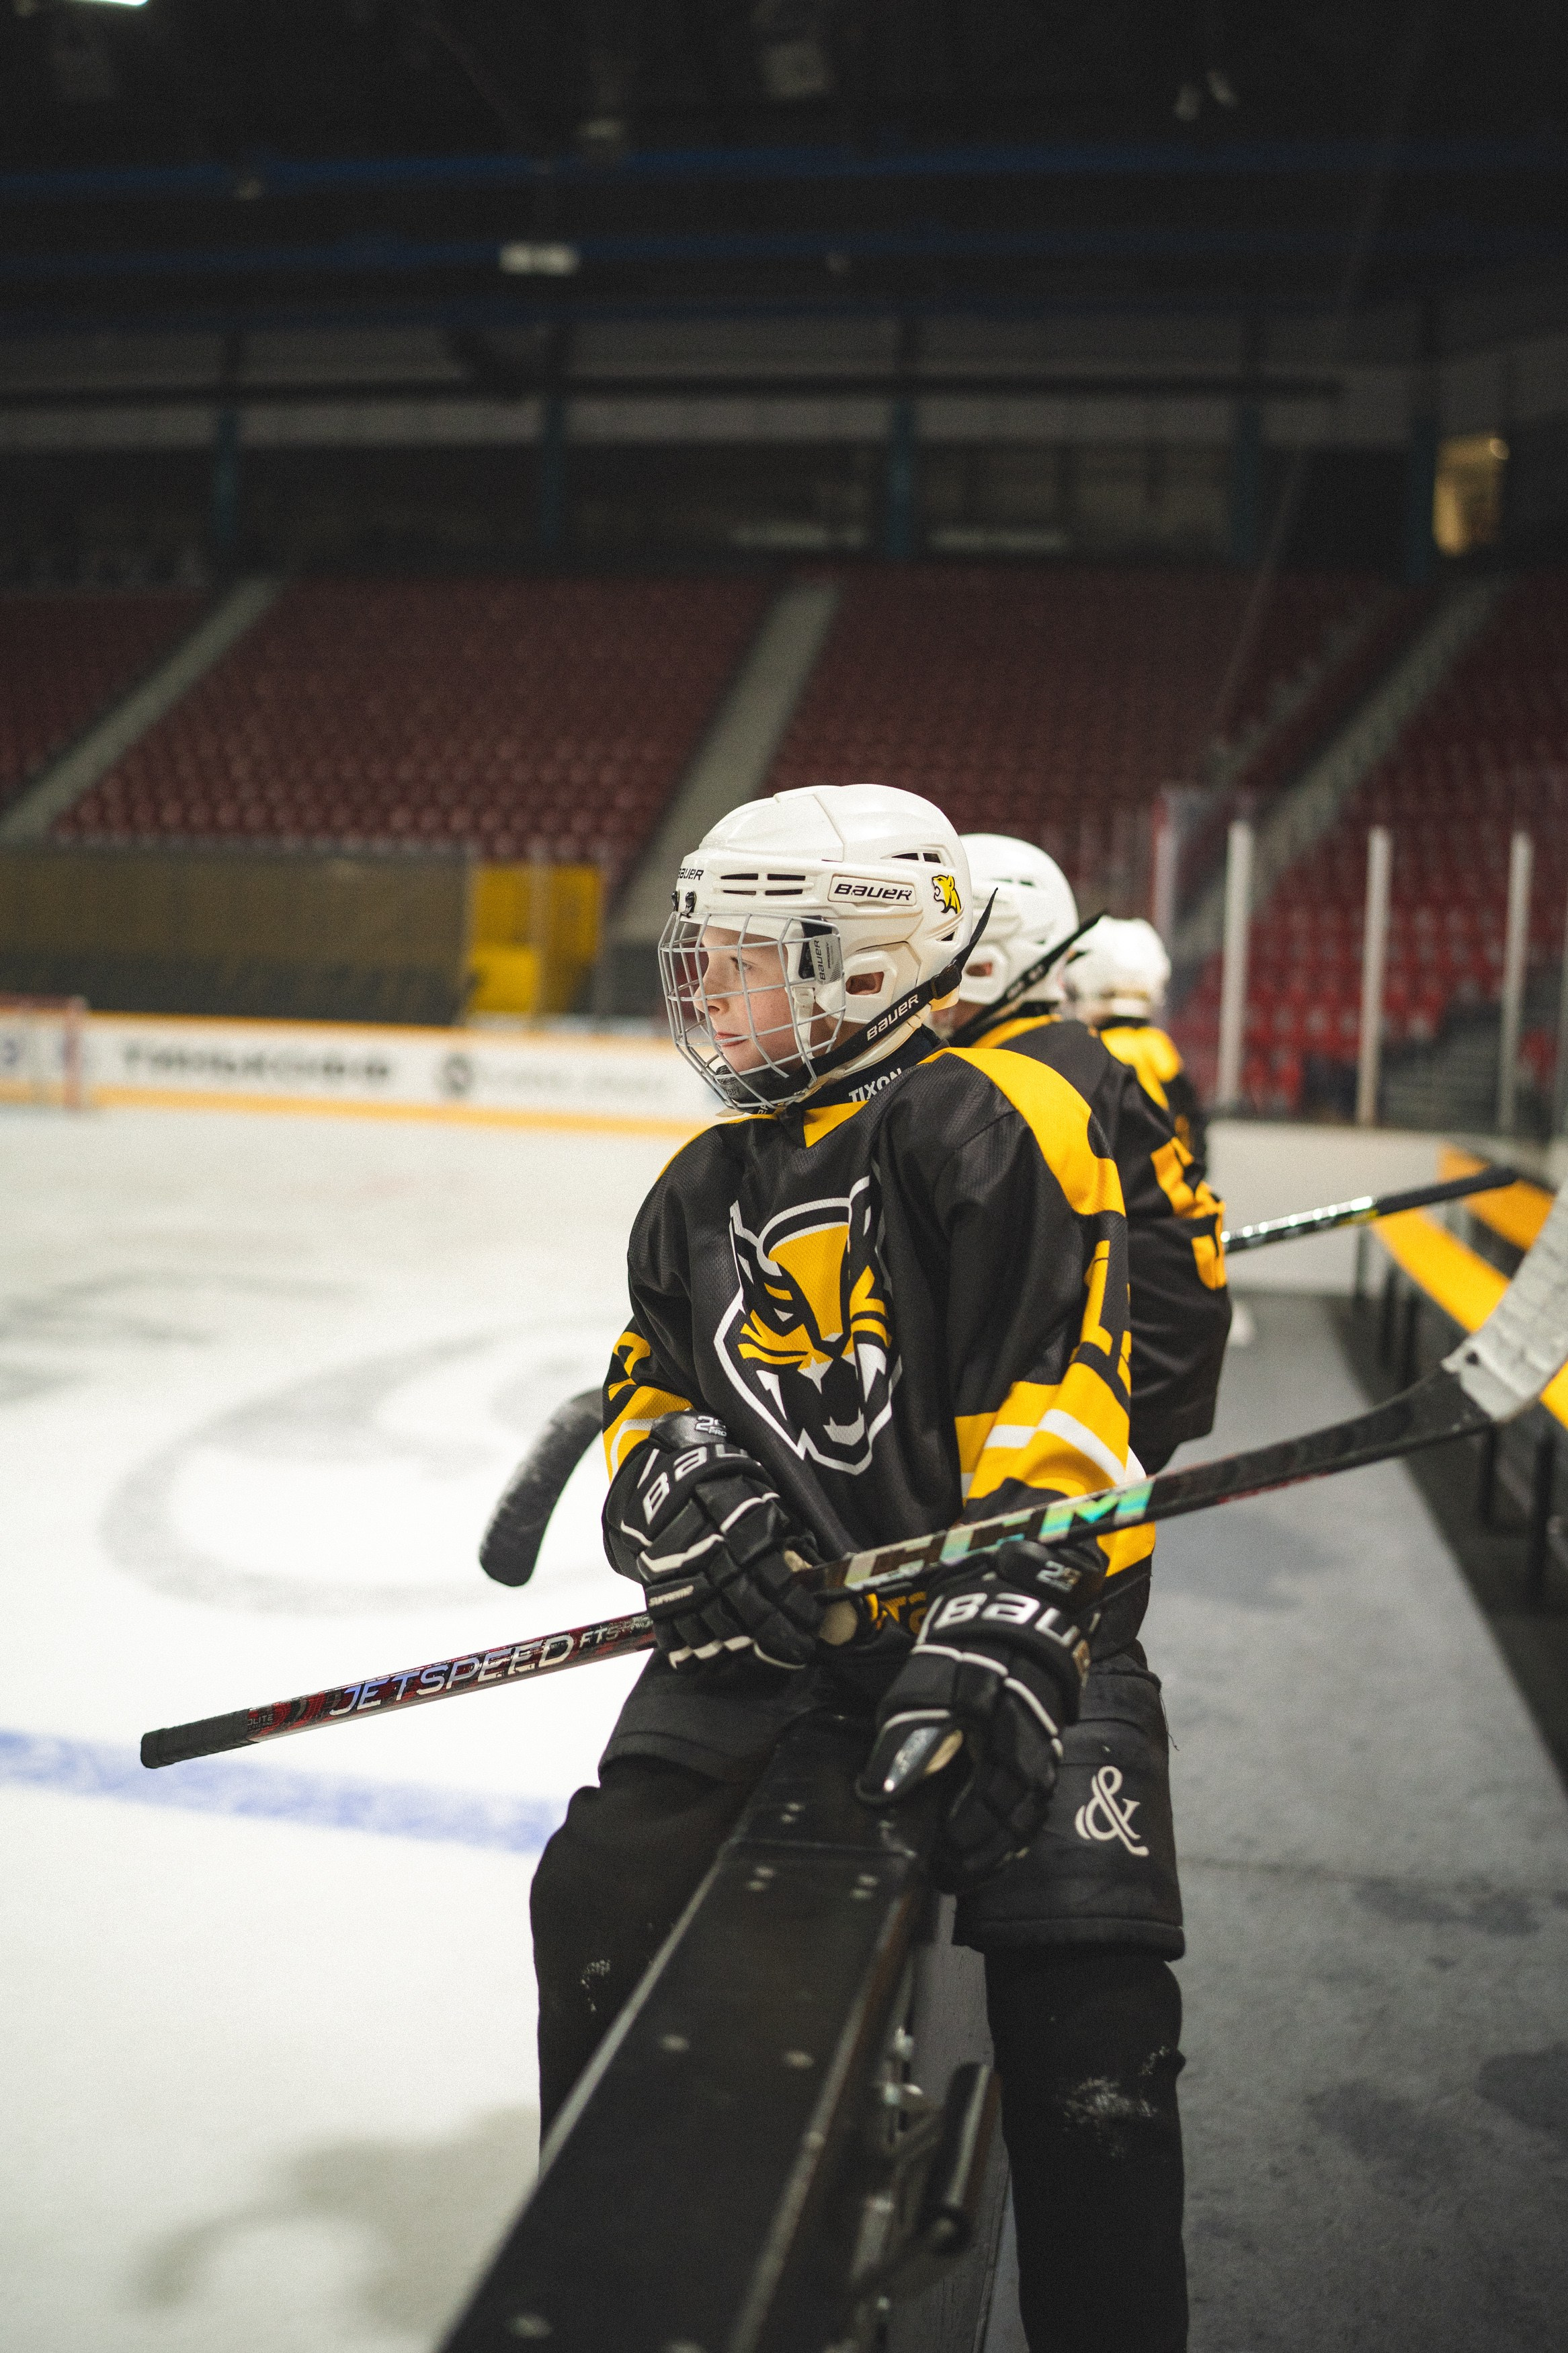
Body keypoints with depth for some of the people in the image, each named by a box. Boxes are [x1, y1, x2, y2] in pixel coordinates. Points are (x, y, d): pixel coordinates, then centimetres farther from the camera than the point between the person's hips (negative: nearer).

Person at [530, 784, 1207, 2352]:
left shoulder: (990, 1123, -10)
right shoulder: (704, 1191, 14)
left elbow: (1058, 1406, -17)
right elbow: (644, 1390, 16)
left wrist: (1007, 1628, -26)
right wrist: (675, 1484, -7)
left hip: (1014, 1599, -5)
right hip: (779, 1602, 6)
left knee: (1090, 2018, -12)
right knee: (604, 1900, -6)